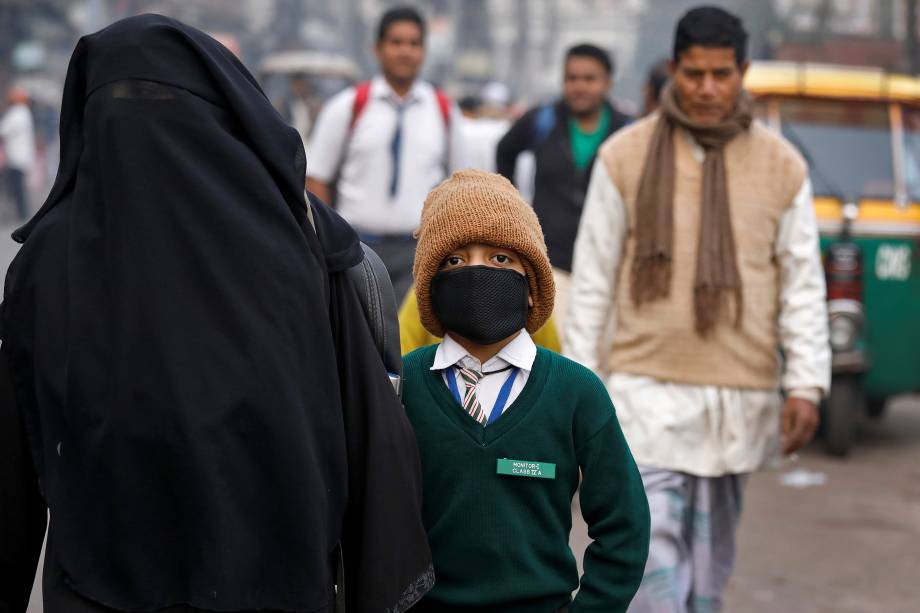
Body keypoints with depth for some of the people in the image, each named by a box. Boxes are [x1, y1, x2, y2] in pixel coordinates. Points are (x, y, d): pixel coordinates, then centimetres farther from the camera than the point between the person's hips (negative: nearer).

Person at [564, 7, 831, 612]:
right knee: (653, 555, -10)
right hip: (647, 393, -2)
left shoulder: (782, 166, 5)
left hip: (741, 395, 2)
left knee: (710, 559, 10)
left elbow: (803, 283, 6)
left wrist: (806, 384, -1)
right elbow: (594, 276, 3)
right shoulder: (626, 156, 1)